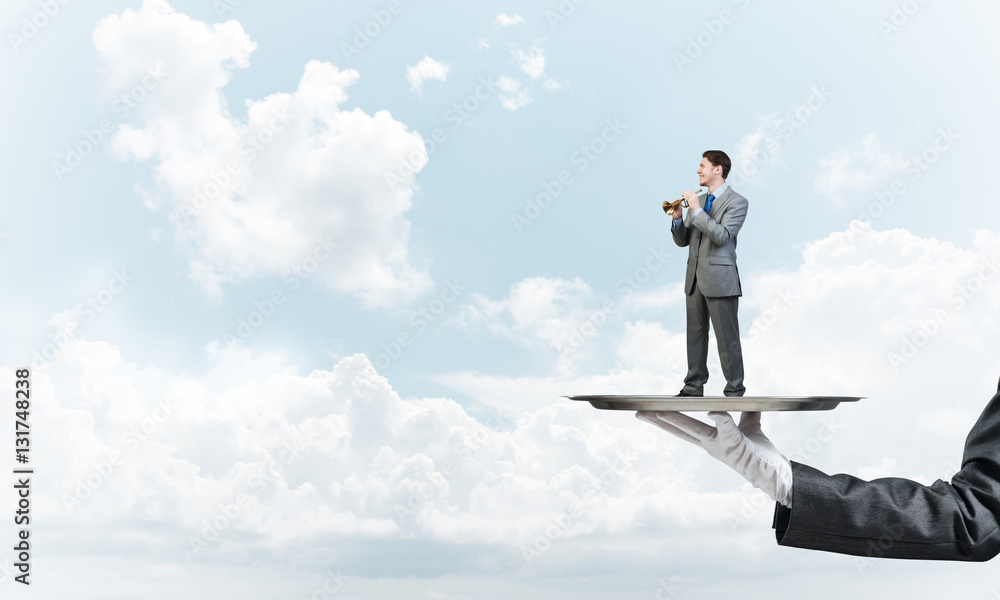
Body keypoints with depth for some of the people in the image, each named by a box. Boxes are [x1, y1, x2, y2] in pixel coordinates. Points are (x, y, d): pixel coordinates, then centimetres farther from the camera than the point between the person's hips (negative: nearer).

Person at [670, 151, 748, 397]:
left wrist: (697, 210, -19)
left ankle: (735, 390, 5)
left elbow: (722, 236, -19)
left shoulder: (737, 202, -5)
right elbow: (682, 240, 14)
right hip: (695, 279, 7)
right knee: (695, 334, 11)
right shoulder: (697, 200, 15)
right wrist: (678, 218, -4)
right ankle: (694, 386, 19)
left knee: (727, 337, -3)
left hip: (720, 280, -7)